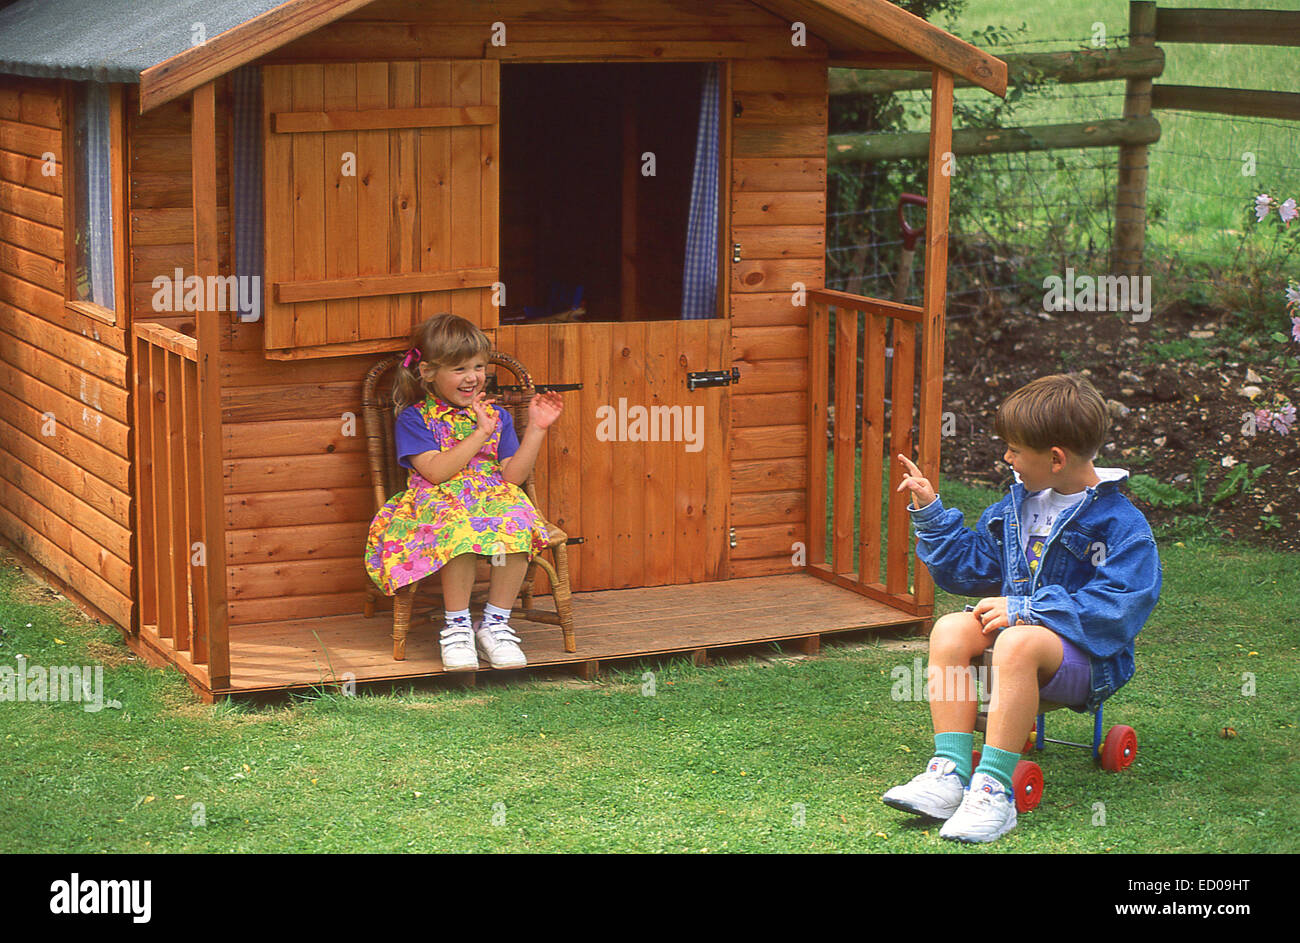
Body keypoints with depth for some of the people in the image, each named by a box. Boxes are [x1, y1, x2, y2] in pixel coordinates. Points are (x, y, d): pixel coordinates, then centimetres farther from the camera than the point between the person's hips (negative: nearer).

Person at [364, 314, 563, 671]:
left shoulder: (497, 416, 15)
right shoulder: (413, 419, 4)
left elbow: (512, 476, 6)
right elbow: (436, 471, -12)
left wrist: (536, 429, -1)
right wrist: (480, 433, -12)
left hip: (495, 497, 3)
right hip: (439, 503, -3)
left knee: (517, 522, -32)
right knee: (462, 531, -39)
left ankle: (495, 623, -18)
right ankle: (457, 627, -22)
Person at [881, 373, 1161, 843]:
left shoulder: (1122, 524, -12)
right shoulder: (1017, 506, 12)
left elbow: (1121, 606, -23)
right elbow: (971, 566, 23)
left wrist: (1026, 609, -25)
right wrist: (931, 512, 13)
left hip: (1086, 656, -7)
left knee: (1017, 643, -38)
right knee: (951, 628, -22)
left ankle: (994, 790, -40)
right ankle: (949, 772, -28)